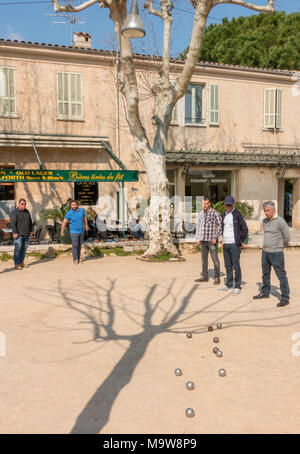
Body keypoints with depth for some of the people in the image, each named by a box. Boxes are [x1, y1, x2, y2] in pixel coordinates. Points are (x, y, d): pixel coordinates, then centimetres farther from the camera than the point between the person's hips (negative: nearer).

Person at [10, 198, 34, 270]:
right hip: (18, 234, -6)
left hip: (26, 234, 6)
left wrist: (31, 230, 12)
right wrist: (14, 233, -19)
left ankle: (21, 262, 18)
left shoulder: (27, 211, 12)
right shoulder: (14, 212, -6)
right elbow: (13, 223, -13)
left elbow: (30, 222, 17)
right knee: (18, 248, -6)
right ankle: (17, 264, -1)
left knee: (24, 248, 8)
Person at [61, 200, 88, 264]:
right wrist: (62, 231, -5)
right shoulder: (69, 213, -10)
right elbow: (64, 222, -4)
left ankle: (78, 258, 21)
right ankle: (75, 260, -2)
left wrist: (86, 226, 28)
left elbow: (84, 218, 17)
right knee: (75, 246, -9)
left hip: (81, 231, 4)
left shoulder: (81, 210, 0)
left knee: (79, 245, 10)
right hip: (74, 232, -4)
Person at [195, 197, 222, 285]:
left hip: (212, 241, -5)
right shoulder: (201, 214, 10)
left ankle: (217, 278, 7)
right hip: (203, 241, 6)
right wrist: (198, 238, 11)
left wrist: (215, 237, -13)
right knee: (204, 259, 12)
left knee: (215, 259, -1)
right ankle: (204, 276, 21)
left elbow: (220, 226, -8)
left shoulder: (215, 213, -7)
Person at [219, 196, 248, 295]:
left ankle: (237, 287, 5)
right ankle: (229, 284, 24)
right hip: (225, 244, 7)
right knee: (228, 266, 14)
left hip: (234, 244, -6)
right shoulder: (224, 214, 12)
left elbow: (245, 229, -8)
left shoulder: (237, 214, -8)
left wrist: (241, 241, -4)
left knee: (236, 266, -3)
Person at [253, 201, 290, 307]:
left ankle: (285, 297, 4)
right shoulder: (264, 221, 9)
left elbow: (287, 237, -7)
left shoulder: (280, 221, -12)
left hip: (276, 253, -7)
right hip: (265, 252, 7)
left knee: (281, 275, -2)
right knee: (265, 274, 19)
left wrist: (280, 245, 8)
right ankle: (265, 292, 34)